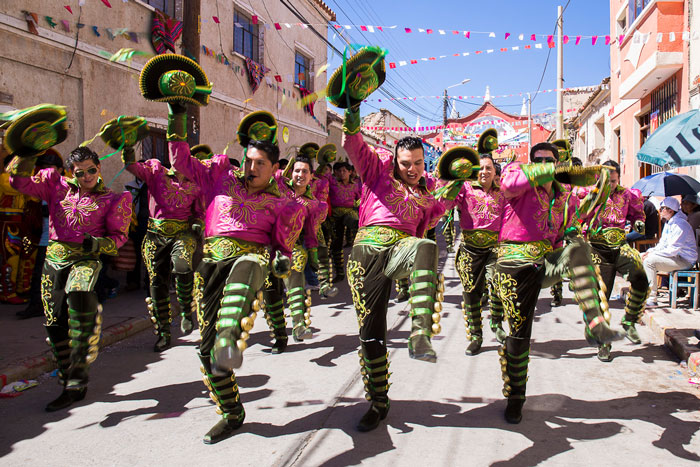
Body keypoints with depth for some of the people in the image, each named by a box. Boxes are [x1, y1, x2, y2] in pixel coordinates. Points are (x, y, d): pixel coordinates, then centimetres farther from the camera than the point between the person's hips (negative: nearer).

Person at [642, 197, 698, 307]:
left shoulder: (680, 224, -19)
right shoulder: (668, 223, 15)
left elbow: (673, 250, -24)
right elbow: (662, 244, 18)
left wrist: (652, 254, -20)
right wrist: (650, 251, -1)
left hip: (684, 260, -10)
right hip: (675, 256, 10)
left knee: (649, 261, -27)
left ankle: (651, 299, -26)